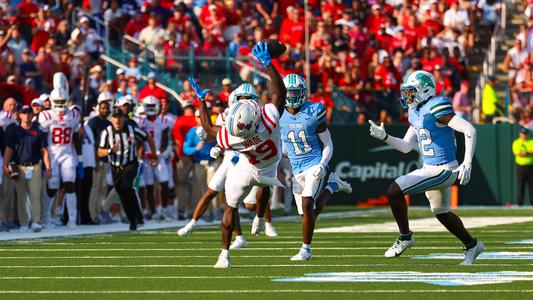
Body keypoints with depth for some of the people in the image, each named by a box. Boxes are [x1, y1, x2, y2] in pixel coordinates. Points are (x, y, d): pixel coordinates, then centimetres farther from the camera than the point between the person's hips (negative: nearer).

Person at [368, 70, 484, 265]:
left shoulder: (436, 108, -19)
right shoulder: (416, 113, 10)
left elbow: (469, 130, -24)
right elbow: (406, 146, 16)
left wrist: (467, 164, -27)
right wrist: (384, 137, 1)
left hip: (443, 171, -10)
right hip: (430, 169, 10)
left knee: (394, 192, -15)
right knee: (441, 212, 25)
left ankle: (405, 236, 1)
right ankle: (472, 245, 40)